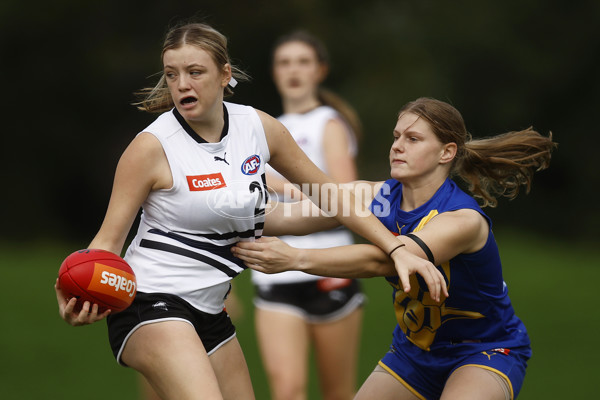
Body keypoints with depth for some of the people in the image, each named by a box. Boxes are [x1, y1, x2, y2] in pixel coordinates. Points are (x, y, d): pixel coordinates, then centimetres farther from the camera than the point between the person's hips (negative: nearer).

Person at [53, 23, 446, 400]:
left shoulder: (259, 127, 0)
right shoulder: (152, 146, -14)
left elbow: (328, 194, 10)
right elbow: (108, 239, -10)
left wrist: (397, 249, 3)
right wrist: (83, 296, -30)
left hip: (208, 311, 7)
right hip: (151, 303, -7)